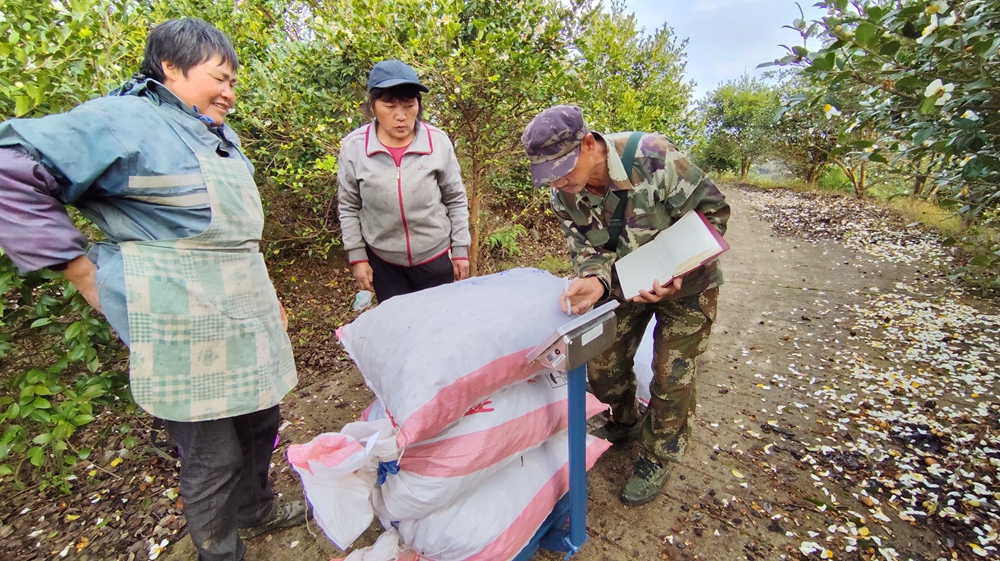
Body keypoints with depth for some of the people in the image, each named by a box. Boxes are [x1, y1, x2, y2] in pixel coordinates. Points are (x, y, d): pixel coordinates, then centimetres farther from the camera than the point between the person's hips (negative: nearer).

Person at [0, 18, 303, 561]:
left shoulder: (222, 138, 16)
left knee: (261, 422, 22)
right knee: (212, 458, 7)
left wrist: (265, 296, 21)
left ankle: (254, 507, 48)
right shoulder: (125, 121, -10)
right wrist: (82, 270, -14)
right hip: (186, 331, -8)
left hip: (245, 319, 8)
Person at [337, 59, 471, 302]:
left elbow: (456, 200, -3)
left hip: (435, 256, 0)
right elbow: (349, 208, 0)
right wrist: (357, 256, 0)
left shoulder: (438, 142, -13)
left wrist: (460, 250, 0)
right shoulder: (353, 147, -11)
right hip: (383, 261, 1)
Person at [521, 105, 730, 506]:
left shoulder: (651, 156, -31)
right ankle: (626, 422, 40)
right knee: (603, 365, 8)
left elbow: (712, 209, -21)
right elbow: (588, 249, -11)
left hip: (686, 283, -4)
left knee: (671, 376, 3)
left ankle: (658, 457, 29)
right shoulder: (563, 194, -16)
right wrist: (595, 280, -35)